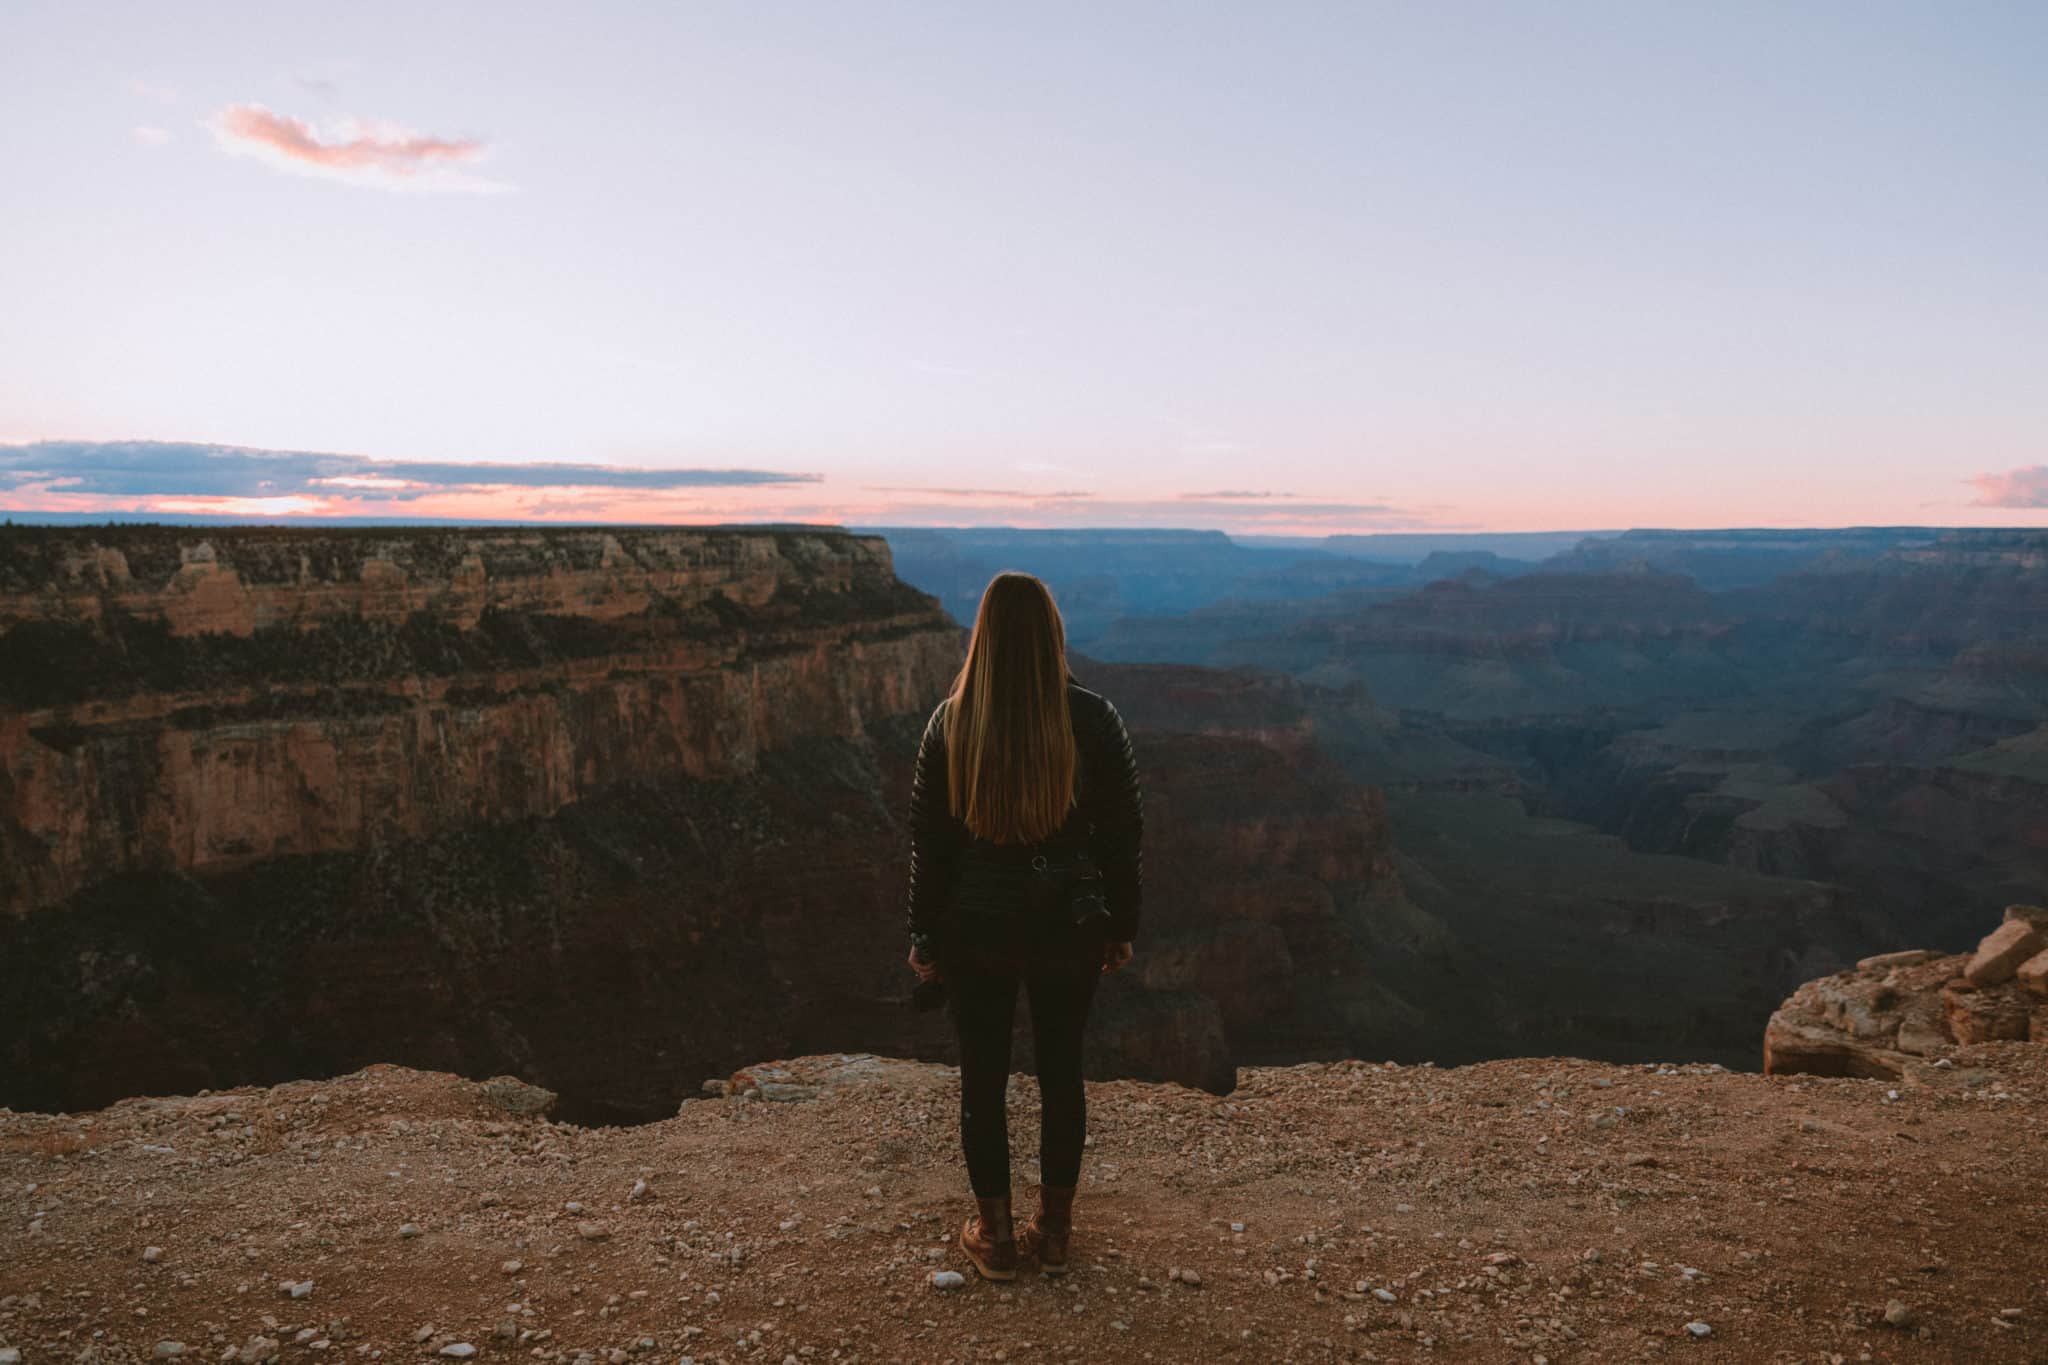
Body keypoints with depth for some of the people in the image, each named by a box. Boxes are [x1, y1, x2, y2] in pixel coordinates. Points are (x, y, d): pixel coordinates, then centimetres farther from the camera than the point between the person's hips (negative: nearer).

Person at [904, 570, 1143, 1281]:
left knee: (983, 1077, 14)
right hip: (1069, 929, 1)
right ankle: (1054, 1230, 30)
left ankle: (994, 1235, 26)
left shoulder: (950, 721, -11)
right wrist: (1121, 926, 7)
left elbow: (927, 838, -5)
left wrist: (923, 937, 5)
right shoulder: (1093, 717, -11)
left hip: (975, 930, 0)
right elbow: (1123, 830, -5)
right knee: (1061, 1071, 17)